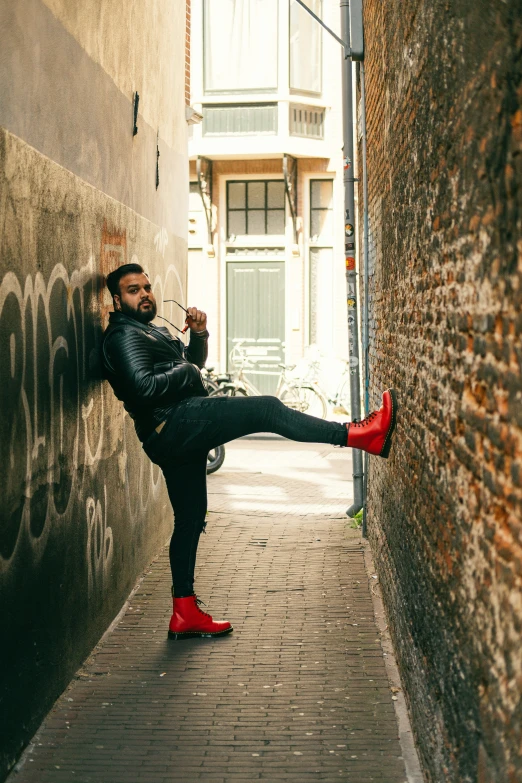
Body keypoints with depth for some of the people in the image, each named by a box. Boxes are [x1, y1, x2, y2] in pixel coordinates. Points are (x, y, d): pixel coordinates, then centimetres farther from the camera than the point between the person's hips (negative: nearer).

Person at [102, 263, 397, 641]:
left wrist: (199, 334, 6)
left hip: (174, 436, 11)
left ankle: (185, 614, 15)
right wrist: (184, 372, -8)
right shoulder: (124, 336, -6)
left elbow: (194, 362, 27)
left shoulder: (151, 330, 26)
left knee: (190, 517, 12)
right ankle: (358, 435, -21)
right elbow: (143, 387, -22)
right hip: (176, 422, -11)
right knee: (266, 409, -18)